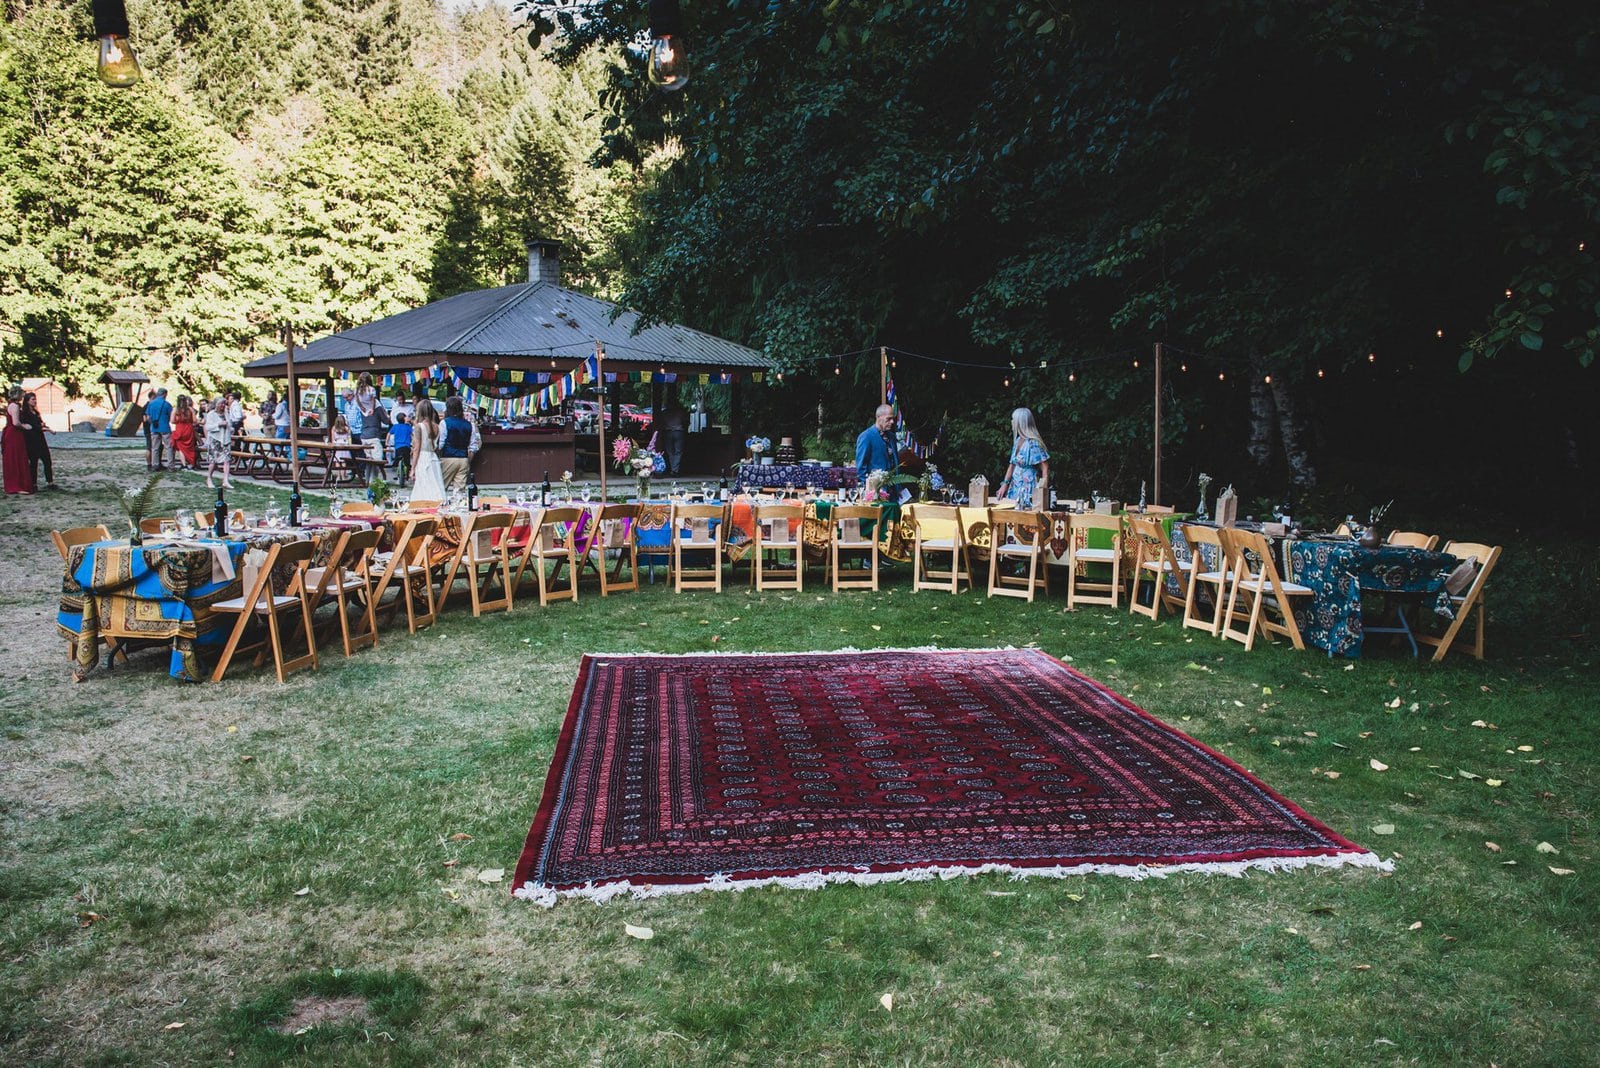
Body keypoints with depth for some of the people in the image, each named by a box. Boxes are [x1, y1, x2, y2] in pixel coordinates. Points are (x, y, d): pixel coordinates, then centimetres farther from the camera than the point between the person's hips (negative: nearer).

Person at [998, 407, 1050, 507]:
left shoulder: (1033, 443, -15)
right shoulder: (1017, 440, 10)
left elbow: (1045, 469, -16)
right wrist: (1005, 484, 7)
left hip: (1028, 490, -8)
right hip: (1014, 488, 8)